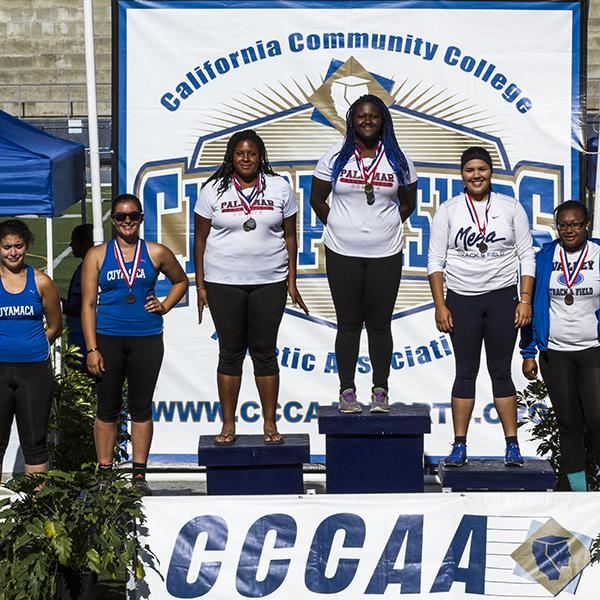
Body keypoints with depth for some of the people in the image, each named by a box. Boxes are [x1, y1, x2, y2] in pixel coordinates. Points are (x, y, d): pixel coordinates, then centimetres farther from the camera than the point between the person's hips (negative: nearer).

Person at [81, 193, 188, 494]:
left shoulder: (157, 253, 6)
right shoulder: (97, 255, 4)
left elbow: (180, 281, 24)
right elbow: (88, 304, 1)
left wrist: (164, 306, 6)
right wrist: (92, 349, -6)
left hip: (146, 338, 0)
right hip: (108, 339, 0)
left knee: (141, 407, 4)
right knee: (107, 408, 4)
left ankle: (139, 475, 10)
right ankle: (104, 474, 11)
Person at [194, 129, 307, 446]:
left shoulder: (279, 187, 4)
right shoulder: (213, 190, 1)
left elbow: (289, 237, 8)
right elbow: (200, 240, 4)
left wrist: (291, 281, 4)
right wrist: (200, 286, 0)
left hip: (269, 282, 0)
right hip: (223, 283, 0)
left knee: (264, 352, 5)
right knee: (230, 352, 5)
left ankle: (270, 424, 12)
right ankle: (228, 425, 12)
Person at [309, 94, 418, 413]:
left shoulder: (397, 159, 5)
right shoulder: (336, 156, 3)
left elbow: (408, 203, 15)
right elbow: (317, 199, 10)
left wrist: (386, 228, 7)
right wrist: (338, 228, 6)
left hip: (385, 254, 0)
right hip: (343, 254, 0)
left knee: (380, 324, 4)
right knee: (348, 323, 4)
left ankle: (380, 390, 11)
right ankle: (347, 390, 10)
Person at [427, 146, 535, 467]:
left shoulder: (510, 207, 6)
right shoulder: (448, 211, 4)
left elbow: (527, 256, 5)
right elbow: (435, 261, 3)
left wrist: (525, 300, -3)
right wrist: (439, 305, -5)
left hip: (503, 296, 0)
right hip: (462, 299, 0)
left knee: (501, 371, 2)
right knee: (465, 372, 3)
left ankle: (512, 446, 5)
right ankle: (459, 446, 6)